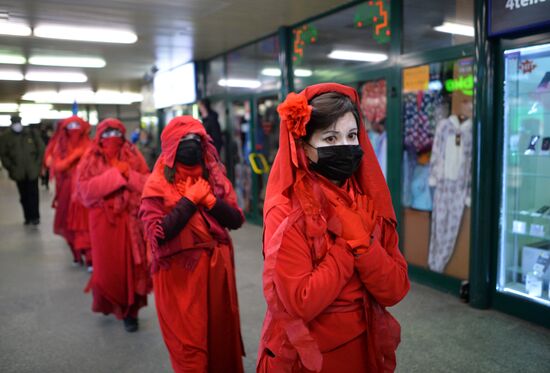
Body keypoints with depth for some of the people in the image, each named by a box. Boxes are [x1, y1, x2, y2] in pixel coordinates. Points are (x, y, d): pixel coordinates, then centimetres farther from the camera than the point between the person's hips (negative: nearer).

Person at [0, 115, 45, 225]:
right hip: (18, 172, 2)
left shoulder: (32, 134, 1)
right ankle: (28, 217, 16)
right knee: (24, 196, 8)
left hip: (32, 170, -2)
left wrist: (38, 164, -2)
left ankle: (35, 216, 6)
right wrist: (10, 167, -1)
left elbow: (41, 149, 3)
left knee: (33, 194, -2)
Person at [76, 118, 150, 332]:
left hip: (130, 219, 1)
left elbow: (147, 184, 0)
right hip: (103, 220, 0)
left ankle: (130, 310, 15)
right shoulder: (91, 159, 2)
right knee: (107, 266, 6)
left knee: (131, 264, 2)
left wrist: (128, 174, -15)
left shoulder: (133, 156, 5)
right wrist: (114, 174, -14)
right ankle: (109, 303, 33)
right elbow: (85, 188, -11)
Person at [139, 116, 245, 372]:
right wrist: (190, 200, -16)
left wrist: (209, 199, -15)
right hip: (180, 276, -4)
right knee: (189, 348, 6)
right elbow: (158, 234, -20)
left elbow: (236, 220, -1)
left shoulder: (214, 177, 4)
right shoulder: (158, 184, -9)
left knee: (221, 338, 19)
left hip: (217, 270, 5)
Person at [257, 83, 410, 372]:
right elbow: (301, 303, -26)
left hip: (366, 348, 5)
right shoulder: (287, 212, -19)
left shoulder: (370, 203, -3)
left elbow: (394, 291, -8)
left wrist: (360, 238, -22)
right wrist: (349, 242, -21)